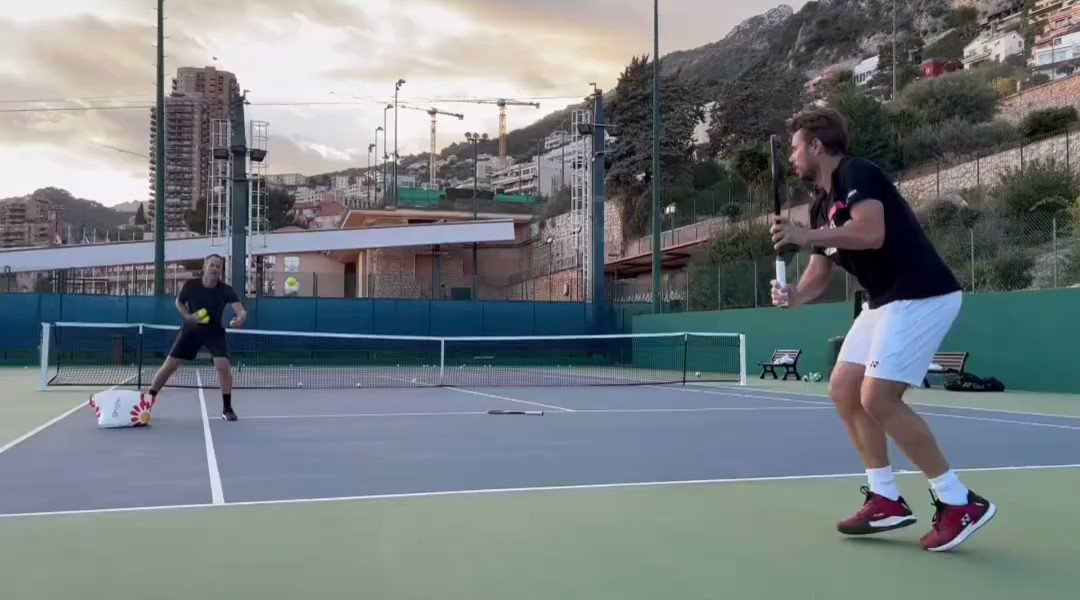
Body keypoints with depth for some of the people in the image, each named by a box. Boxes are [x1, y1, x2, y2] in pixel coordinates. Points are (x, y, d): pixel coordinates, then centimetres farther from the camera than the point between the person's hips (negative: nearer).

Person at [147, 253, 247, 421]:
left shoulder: (226, 290, -19)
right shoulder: (191, 285, -16)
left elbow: (241, 311, -30)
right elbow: (179, 302, 5)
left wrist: (240, 319, -54)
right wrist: (189, 316, -14)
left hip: (215, 332, -1)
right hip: (191, 330, 1)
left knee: (223, 366, -19)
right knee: (169, 366, 0)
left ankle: (227, 408, -3)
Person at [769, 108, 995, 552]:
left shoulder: (856, 174, -12)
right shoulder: (821, 206, 17)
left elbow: (871, 233, -30)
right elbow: (819, 273, 15)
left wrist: (806, 236, -22)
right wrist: (793, 296, -7)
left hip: (922, 296, -10)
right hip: (885, 301, 10)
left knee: (878, 398, -15)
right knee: (843, 390, 7)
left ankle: (959, 502, -3)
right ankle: (886, 499, 14)